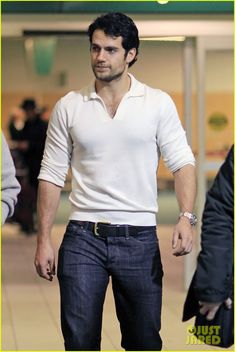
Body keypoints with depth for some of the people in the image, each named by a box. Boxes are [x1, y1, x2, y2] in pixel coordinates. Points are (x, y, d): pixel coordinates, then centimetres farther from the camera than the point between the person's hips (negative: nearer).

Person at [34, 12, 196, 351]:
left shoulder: (158, 103, 1)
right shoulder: (69, 106, 4)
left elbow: (182, 162, -1)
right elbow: (52, 175, 6)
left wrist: (186, 216, -18)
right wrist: (43, 240, 0)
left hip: (139, 237, -1)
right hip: (82, 237, 1)